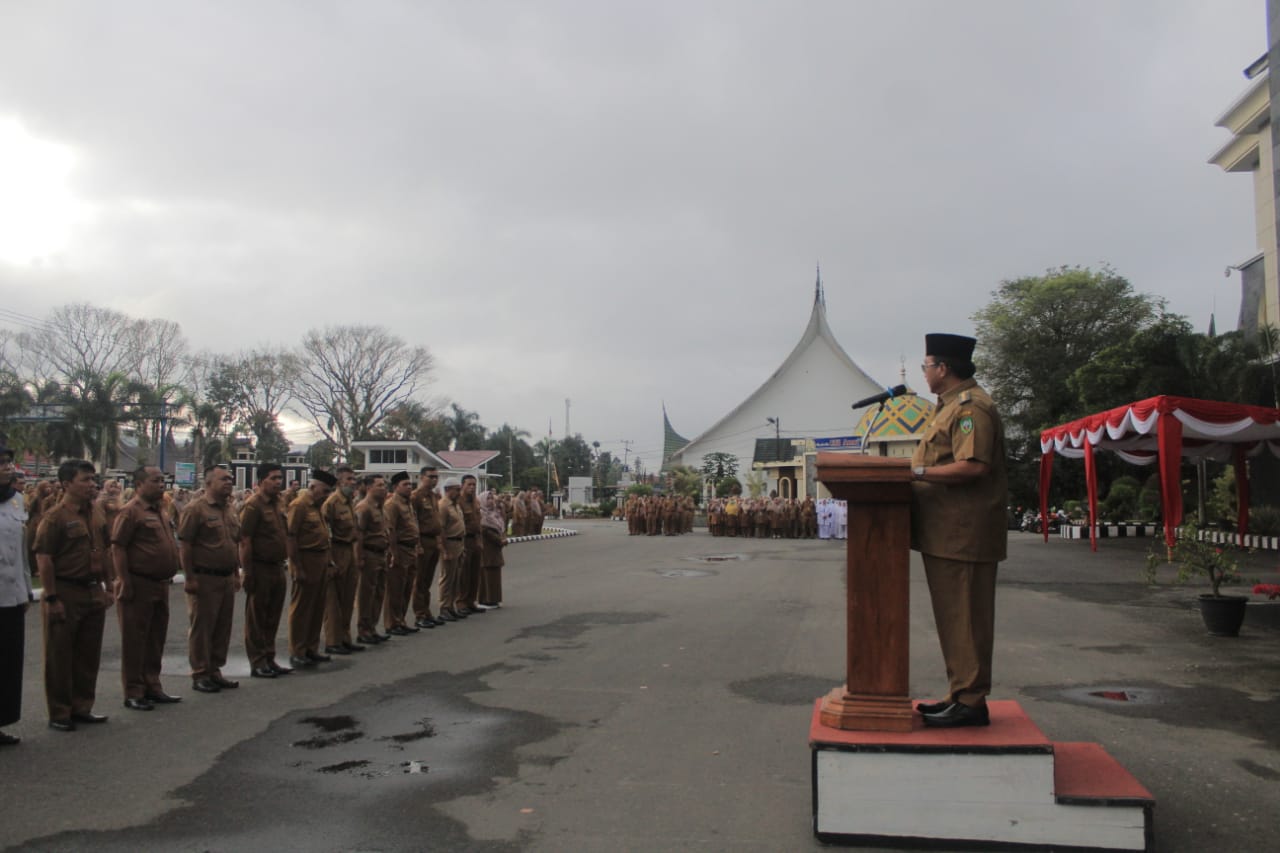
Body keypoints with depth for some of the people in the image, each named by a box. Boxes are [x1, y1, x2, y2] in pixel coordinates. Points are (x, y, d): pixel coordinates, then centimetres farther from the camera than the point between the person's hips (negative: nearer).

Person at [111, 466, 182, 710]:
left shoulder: (161, 511, 15)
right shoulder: (130, 511, -11)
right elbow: (118, 548, -16)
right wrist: (125, 582, -20)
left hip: (161, 584, 9)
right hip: (139, 585, -9)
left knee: (156, 639, 15)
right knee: (134, 641, 0)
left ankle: (152, 687, 24)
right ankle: (134, 693, 7)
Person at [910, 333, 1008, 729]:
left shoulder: (970, 406, -14)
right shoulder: (952, 405, 21)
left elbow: (973, 467, -25)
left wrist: (916, 471, -21)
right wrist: (914, 470, 11)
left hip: (963, 533, -11)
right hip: (947, 532, 11)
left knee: (965, 619, -5)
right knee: (954, 618, 15)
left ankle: (971, 702, 2)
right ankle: (961, 695, 24)